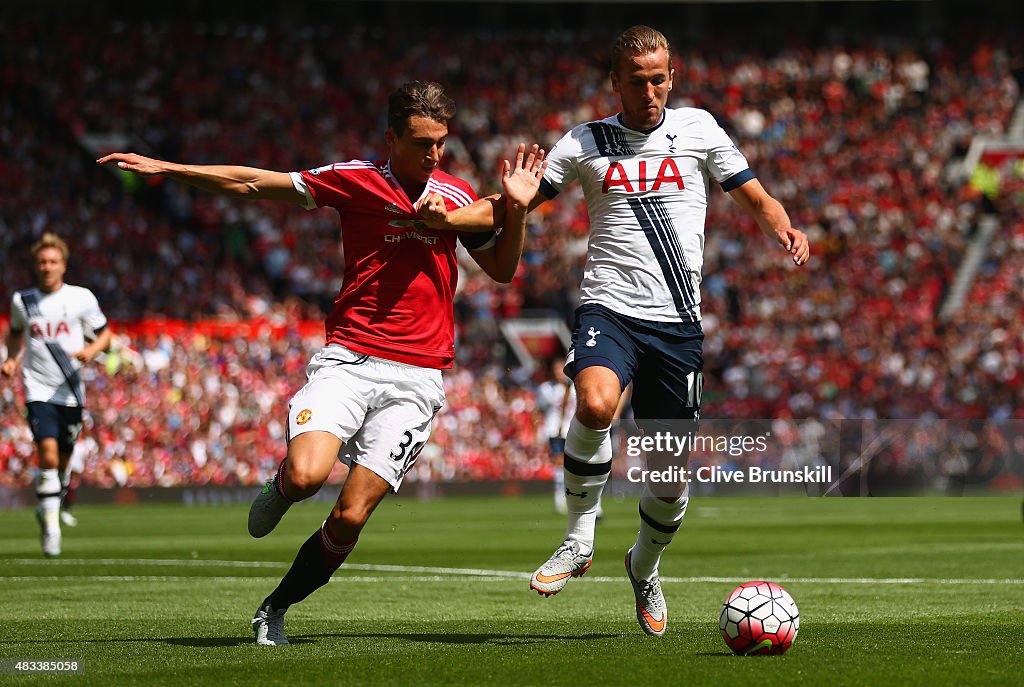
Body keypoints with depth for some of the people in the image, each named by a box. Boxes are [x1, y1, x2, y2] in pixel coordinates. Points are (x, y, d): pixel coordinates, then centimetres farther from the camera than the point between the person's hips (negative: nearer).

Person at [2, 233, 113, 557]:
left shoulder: (81, 298, -1)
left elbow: (104, 334, 9)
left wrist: (91, 351, -13)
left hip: (71, 390, 1)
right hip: (38, 390, -1)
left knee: (63, 460, 10)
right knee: (48, 455, -18)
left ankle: (48, 508, 39)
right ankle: (51, 528, -14)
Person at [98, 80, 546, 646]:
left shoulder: (457, 196, 11)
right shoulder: (355, 179, 0)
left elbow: (501, 270, 21)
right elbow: (253, 184, 4)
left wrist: (516, 209, 3)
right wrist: (165, 168, 1)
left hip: (415, 380, 2)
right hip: (348, 360, -2)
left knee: (350, 517, -7)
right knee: (306, 476, -27)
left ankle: (275, 610, 15)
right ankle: (280, 487, 12)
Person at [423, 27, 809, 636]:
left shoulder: (698, 129, 9)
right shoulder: (586, 143, 8)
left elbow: (755, 198, 13)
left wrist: (783, 228, -9)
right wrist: (446, 218, -11)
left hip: (679, 322, 1)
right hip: (610, 309, -1)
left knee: (671, 473, 4)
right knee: (596, 403, -34)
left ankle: (645, 568, 35)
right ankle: (579, 537, -14)